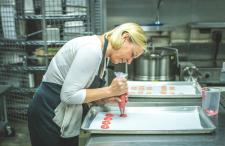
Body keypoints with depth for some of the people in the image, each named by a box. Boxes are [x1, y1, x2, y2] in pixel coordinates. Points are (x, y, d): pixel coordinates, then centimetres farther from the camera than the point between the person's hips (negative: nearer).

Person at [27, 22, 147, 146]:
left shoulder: (102, 52, 5)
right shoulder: (92, 49, -24)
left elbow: (80, 90, 9)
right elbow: (68, 95, -26)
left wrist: (105, 98, -7)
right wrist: (109, 90, -21)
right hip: (50, 115, -9)